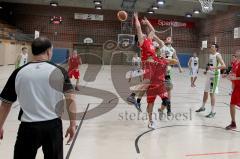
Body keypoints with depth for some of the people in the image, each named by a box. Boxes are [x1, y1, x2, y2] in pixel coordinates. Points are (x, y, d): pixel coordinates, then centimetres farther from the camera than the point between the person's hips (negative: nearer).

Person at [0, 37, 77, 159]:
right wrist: (72, 124, 3)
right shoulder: (59, 71, -4)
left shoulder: (19, 72, -2)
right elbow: (70, 99, -6)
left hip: (28, 127, 0)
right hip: (53, 126, 1)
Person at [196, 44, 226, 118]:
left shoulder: (217, 55, -13)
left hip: (214, 76, -8)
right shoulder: (210, 55, 13)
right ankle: (202, 107, 32)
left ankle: (213, 112, 3)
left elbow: (223, 65, -24)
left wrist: (214, 68, -35)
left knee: (212, 93, -6)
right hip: (209, 75, 8)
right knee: (205, 92, 16)